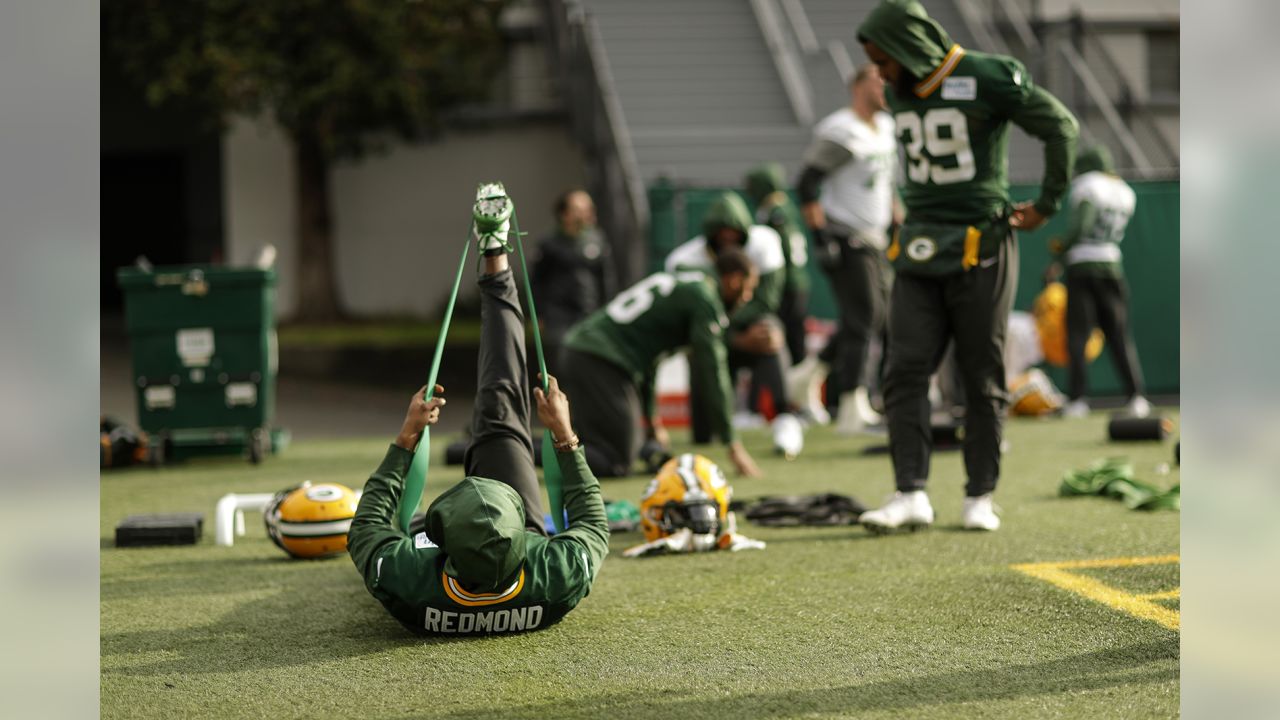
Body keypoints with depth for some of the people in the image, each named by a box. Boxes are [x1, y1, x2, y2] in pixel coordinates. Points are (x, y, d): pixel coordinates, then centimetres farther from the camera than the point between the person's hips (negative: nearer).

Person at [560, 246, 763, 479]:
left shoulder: (675, 280, 24)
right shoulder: (705, 299, -4)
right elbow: (712, 371, -9)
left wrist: (650, 416, 31)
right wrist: (732, 444, -6)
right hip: (601, 361, -9)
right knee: (618, 463, -10)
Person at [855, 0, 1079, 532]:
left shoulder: (986, 79, -10)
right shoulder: (898, 94, 10)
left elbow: (1060, 126, -6)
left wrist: (1046, 206, -3)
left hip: (980, 248, -5)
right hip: (919, 249, 6)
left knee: (982, 377, 1)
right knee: (905, 369, -5)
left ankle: (980, 497, 10)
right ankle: (911, 495, -6)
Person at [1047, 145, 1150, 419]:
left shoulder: (1088, 186, -5)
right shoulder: (1125, 193, 16)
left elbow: (1080, 226, -17)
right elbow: (1112, 234, 14)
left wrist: (1058, 258, -11)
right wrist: (1065, 247, 14)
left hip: (1082, 266, -5)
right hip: (1112, 266, 5)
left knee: (1078, 334, -3)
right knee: (1119, 334, 6)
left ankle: (1077, 399, -9)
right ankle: (1136, 397, -2)